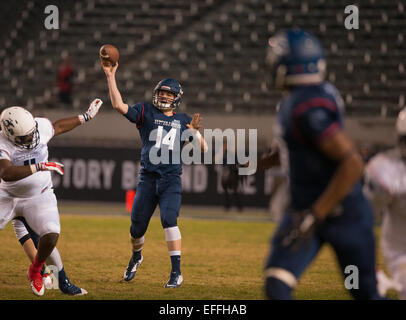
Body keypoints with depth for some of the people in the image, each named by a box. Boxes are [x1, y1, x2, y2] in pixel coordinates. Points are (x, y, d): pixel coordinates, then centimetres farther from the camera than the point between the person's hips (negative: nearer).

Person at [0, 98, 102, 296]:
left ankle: (35, 271, 7)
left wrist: (86, 117, 19)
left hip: (39, 196, 2)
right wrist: (40, 167, -50)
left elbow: (58, 127, 13)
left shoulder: (41, 126, -12)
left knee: (51, 234, -22)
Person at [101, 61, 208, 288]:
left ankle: (176, 272, -19)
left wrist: (195, 131, -12)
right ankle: (136, 257, 39)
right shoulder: (146, 112, 7)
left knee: (169, 220, -21)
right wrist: (111, 76, -14)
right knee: (137, 226, 6)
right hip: (148, 178, 1)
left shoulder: (183, 121, 11)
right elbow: (119, 105, -8)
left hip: (171, 180, -1)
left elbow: (203, 148, 7)